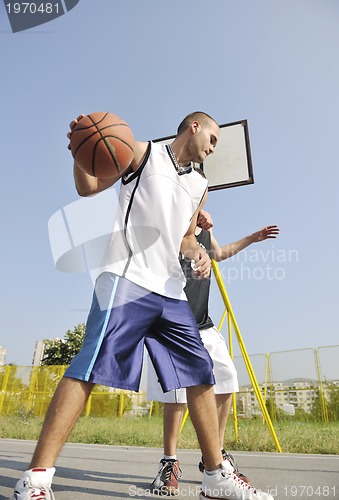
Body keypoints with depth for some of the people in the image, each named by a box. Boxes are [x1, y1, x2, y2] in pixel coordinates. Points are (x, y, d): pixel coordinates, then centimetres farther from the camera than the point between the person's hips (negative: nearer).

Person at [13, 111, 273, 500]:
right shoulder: (143, 153, 8)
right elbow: (88, 187, 6)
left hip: (171, 290, 7)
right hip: (127, 278, -6)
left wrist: (198, 252, 6)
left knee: (200, 373, 4)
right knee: (90, 367, -14)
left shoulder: (199, 186, 24)